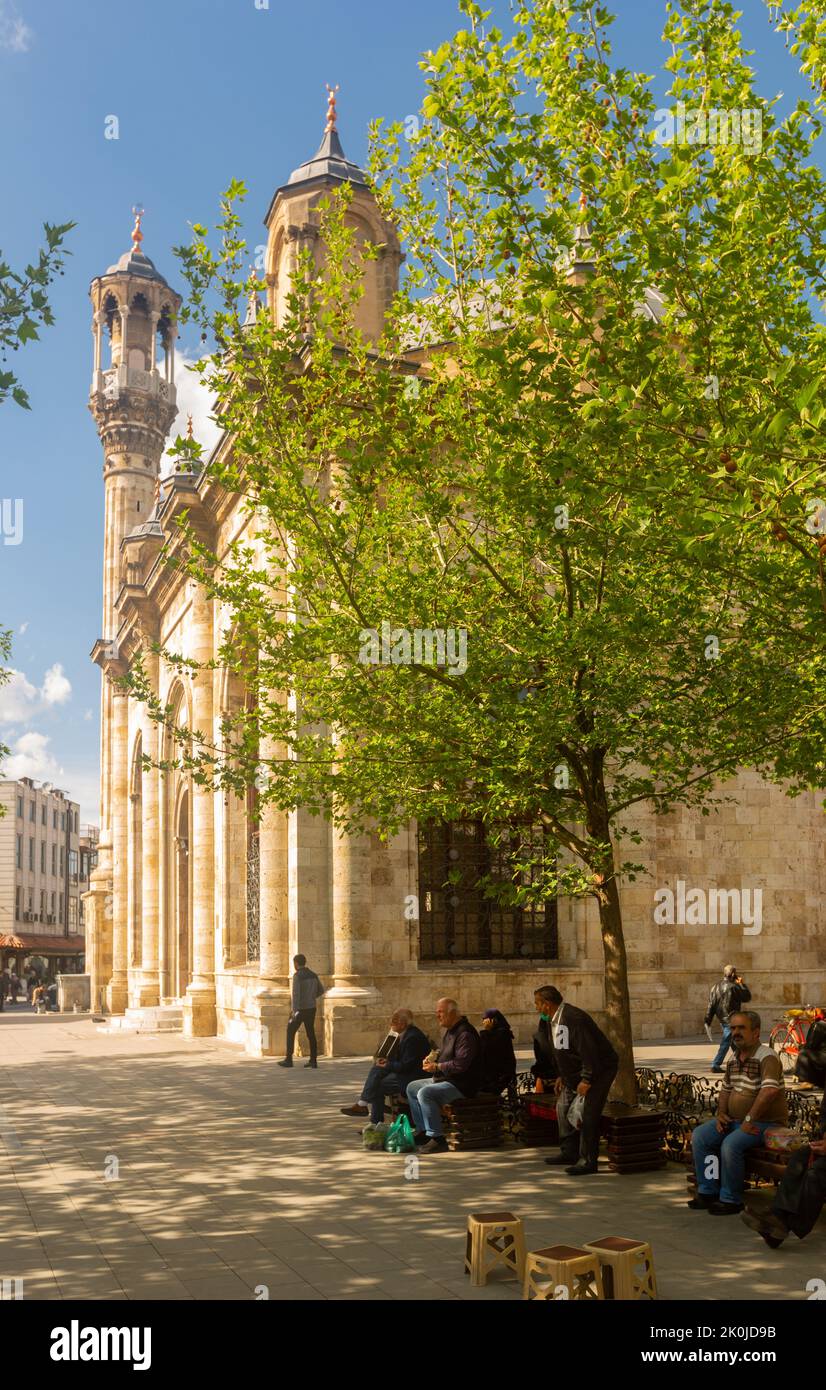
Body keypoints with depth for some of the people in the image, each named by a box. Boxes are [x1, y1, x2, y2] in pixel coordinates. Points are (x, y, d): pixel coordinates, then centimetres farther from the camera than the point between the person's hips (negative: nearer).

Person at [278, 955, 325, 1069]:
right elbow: (321, 990, 17)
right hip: (311, 1008, 6)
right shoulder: (313, 975, 7)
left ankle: (288, 1060, 7)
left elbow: (296, 993, -25)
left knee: (290, 1032, 6)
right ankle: (313, 1060, 9)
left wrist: (294, 1010, -27)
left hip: (300, 1009, -6)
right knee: (311, 1034, 10)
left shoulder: (297, 976, -16)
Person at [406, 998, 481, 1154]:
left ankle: (437, 1138, -24)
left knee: (425, 1093, -29)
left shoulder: (465, 1033, -20)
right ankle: (422, 1131, 16)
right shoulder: (449, 1031, 14)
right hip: (444, 1079, 11)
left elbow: (460, 1064, -27)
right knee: (412, 1087, 15)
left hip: (461, 1084, -11)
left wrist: (436, 1067, -18)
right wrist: (432, 1059, 7)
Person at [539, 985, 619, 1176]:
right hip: (575, 1073, 11)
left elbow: (588, 1051, -28)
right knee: (564, 1107, 13)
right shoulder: (554, 1020, 7)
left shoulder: (573, 1019, -27)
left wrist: (587, 1080, -25)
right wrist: (562, 1076, 15)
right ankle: (569, 1152, 23)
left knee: (587, 1114, -12)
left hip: (599, 1069, -11)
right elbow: (561, 1051, 18)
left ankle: (588, 1161, -5)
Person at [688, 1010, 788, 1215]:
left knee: (731, 1143, -31)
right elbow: (726, 1089, 22)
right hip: (735, 1120, 9)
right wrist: (721, 1113, 4)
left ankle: (731, 1200, -14)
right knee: (699, 1135, -5)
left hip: (765, 1122, -9)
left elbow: (770, 1091, -31)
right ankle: (708, 1191, 4)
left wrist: (749, 1120, -27)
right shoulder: (733, 1059, 11)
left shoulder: (767, 1057, -17)